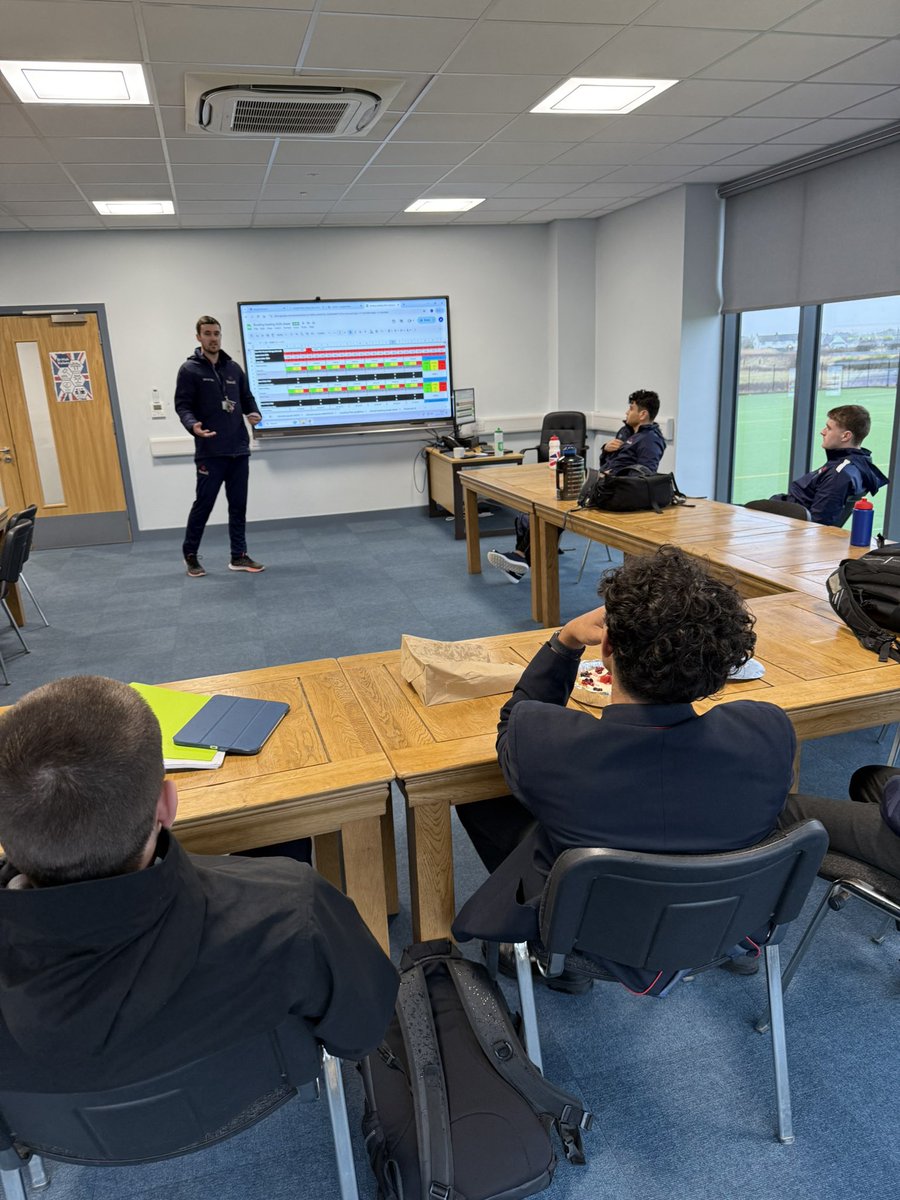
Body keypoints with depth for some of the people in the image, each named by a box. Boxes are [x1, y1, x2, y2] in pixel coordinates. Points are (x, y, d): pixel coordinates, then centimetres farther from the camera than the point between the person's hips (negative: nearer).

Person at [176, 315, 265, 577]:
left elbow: (246, 397, 19)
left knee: (238, 505, 8)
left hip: (239, 450, 5)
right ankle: (190, 555, 17)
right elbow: (182, 405, -7)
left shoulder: (233, 368, 12)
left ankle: (239, 556, 17)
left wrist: (253, 413, -3)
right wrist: (193, 425, -27)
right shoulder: (189, 369, -2)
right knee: (203, 504, 1)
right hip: (210, 452, -5)